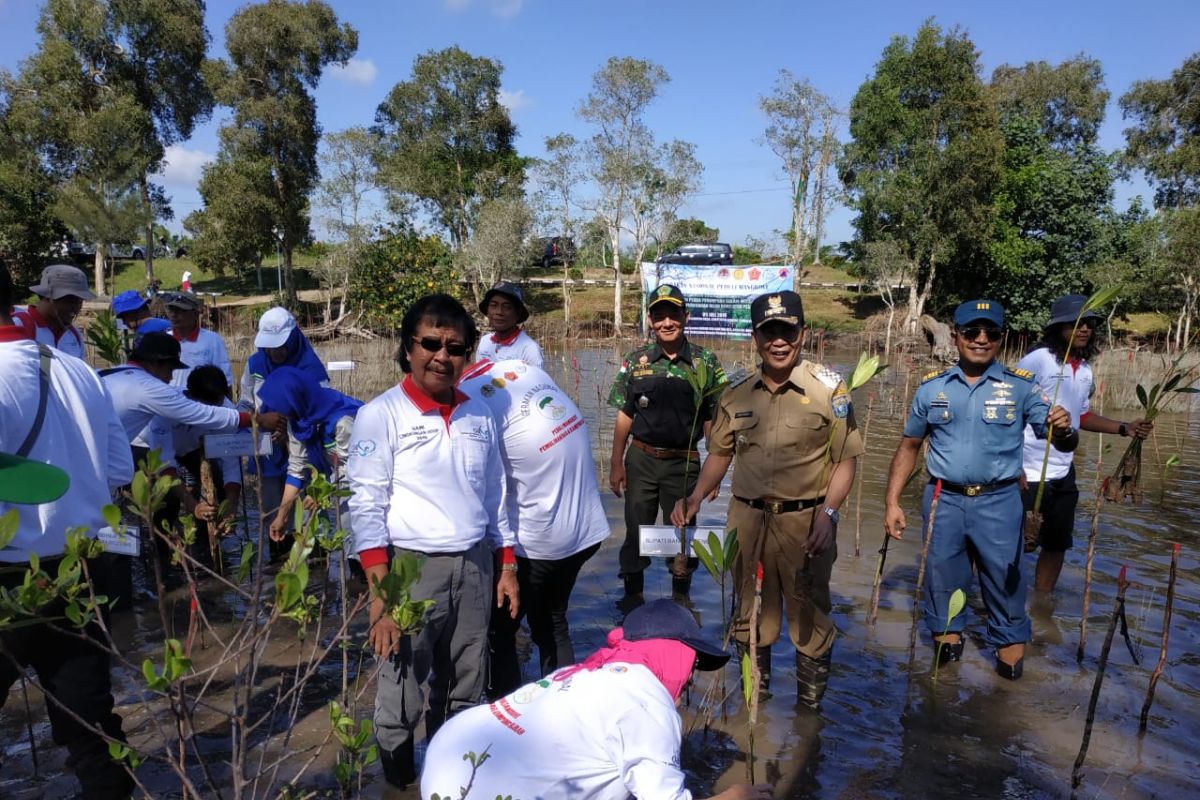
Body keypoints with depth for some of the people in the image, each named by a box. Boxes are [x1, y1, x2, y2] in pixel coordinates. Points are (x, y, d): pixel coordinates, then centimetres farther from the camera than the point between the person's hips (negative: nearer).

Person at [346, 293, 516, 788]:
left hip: (474, 567, 5)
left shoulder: (479, 416, 6)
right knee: (402, 695, 6)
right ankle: (400, 782, 30)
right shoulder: (381, 415, -8)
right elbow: (366, 506, -11)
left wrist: (506, 567, 12)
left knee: (465, 694, 18)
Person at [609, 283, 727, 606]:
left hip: (684, 462, 0)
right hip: (641, 459, 1)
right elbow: (624, 416, 4)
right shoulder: (636, 361, -1)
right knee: (636, 531, 10)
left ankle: (681, 597, 32)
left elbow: (712, 420, 1)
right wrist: (616, 464, 1)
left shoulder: (705, 362, -3)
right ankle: (632, 595, 28)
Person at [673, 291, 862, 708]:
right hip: (747, 519, 4)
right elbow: (720, 452, 14)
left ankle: (812, 700, 31)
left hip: (806, 521, -3)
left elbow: (845, 459, -6)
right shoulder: (736, 395, 4)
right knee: (751, 612, 18)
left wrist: (827, 513, -16)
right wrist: (696, 497, 2)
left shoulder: (828, 388, -8)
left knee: (809, 613, 10)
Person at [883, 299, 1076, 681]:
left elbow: (1062, 444, -4)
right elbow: (909, 447, 8)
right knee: (942, 575, 15)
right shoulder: (932, 387, 2)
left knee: (1004, 579, 9)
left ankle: (1010, 643, 29)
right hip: (944, 500, 2)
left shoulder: (1021, 387, -2)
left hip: (998, 503, -1)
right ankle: (946, 636, 35)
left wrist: (1064, 431, -29)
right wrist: (892, 502, 2)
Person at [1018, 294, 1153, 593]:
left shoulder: (1085, 370, 8)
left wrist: (1125, 428, 7)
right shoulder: (1038, 360, -15)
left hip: (1064, 474, 8)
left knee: (1057, 544, 17)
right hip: (1029, 474, -8)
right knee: (1017, 545, 0)